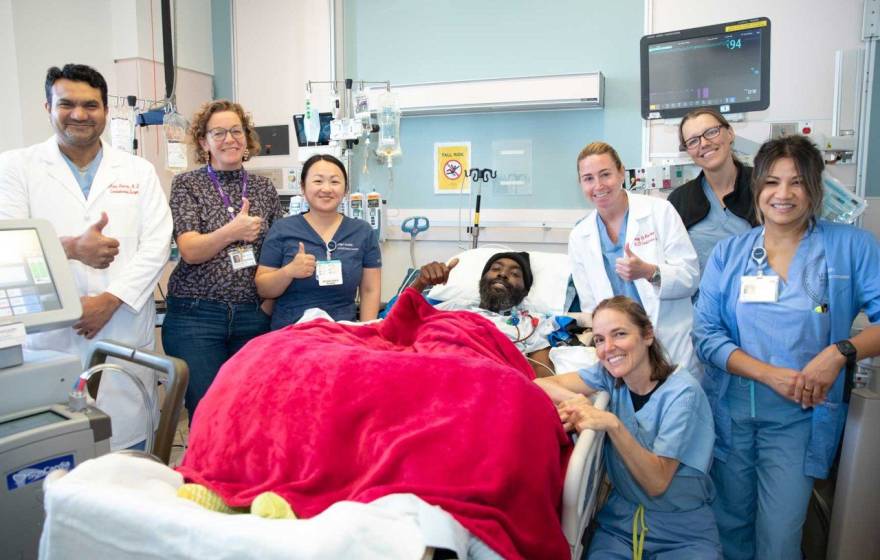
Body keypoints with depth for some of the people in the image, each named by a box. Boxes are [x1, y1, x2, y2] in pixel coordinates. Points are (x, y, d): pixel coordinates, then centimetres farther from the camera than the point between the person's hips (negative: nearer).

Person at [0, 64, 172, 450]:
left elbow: (156, 245, 3)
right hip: (51, 338, -1)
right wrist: (72, 247, -23)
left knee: (129, 438, 2)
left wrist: (110, 300, -9)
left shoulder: (139, 171, 11)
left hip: (126, 331, 1)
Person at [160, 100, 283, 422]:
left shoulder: (264, 188, 11)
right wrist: (232, 232, -23)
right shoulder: (187, 185, 3)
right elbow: (189, 251, -8)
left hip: (253, 317, 3)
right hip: (196, 315, -2)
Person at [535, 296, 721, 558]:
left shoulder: (681, 392, -14)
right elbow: (538, 385, -9)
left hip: (684, 532, -2)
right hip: (621, 522, 2)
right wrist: (576, 399, -28)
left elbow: (657, 482, -20)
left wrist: (612, 424, -32)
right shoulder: (608, 375, -2)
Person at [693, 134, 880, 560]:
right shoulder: (728, 253, 2)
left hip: (799, 416, -1)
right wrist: (771, 374, -16)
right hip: (730, 408, 2)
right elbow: (706, 333, -5)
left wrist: (840, 352, -24)